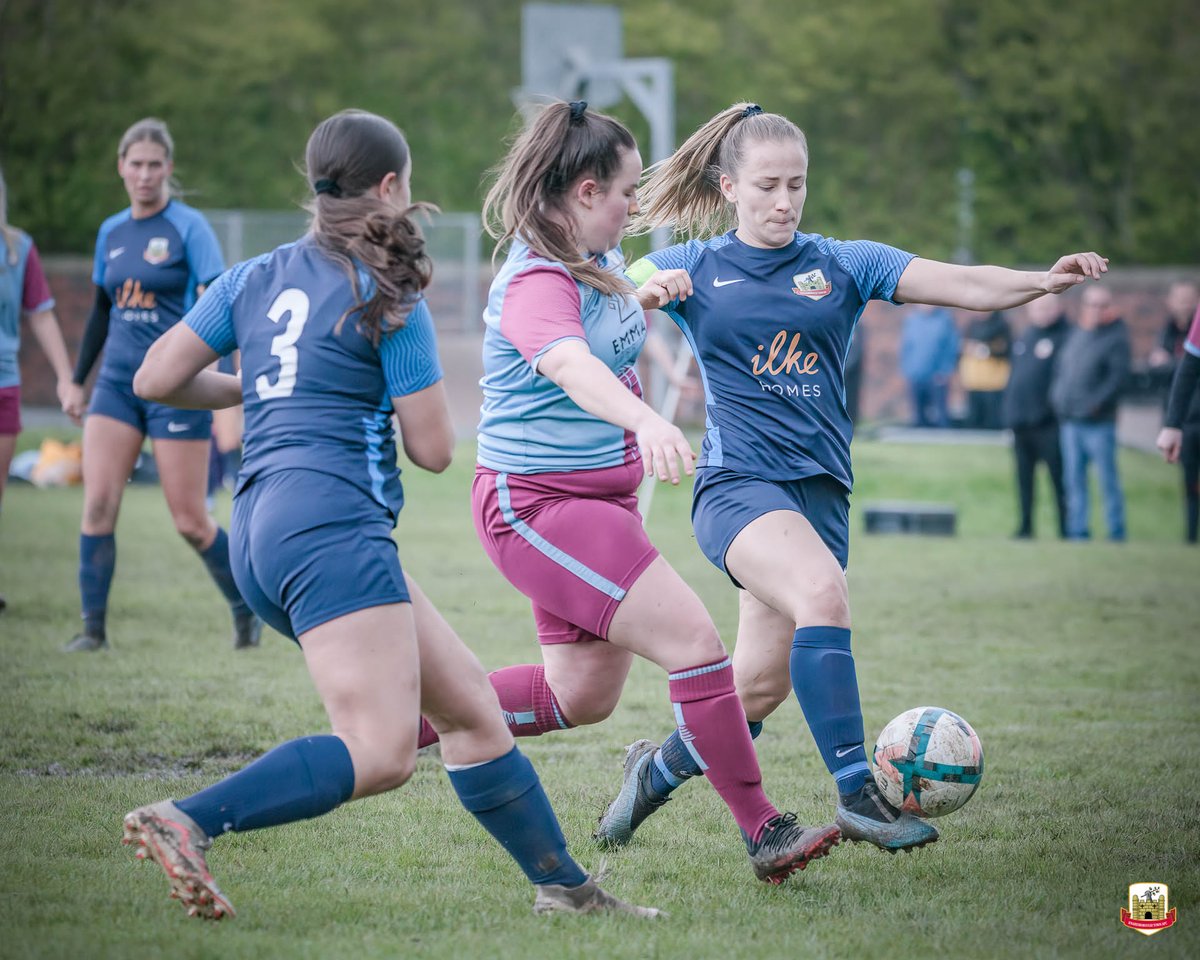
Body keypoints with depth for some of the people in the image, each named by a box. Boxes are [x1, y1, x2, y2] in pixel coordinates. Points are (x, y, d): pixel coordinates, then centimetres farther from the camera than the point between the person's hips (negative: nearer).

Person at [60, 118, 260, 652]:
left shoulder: (188, 227, -6)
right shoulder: (111, 232, 11)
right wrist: (78, 380, 21)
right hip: (118, 381, 5)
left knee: (190, 522, -2)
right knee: (97, 504, -8)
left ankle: (246, 611, 19)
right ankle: (93, 628, 0)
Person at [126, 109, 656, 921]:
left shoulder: (255, 278, 15)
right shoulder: (387, 299, -3)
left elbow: (155, 379, 12)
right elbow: (433, 448, -3)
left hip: (261, 532, 9)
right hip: (330, 525, -9)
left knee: (469, 703, 12)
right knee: (381, 754, -19)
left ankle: (562, 883, 14)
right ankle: (184, 822, -27)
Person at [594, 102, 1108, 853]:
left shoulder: (844, 265, 8)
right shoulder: (693, 268, 7)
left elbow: (961, 285, -4)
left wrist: (1043, 281, -22)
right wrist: (642, 292, -23)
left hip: (820, 489, 3)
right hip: (737, 481, -3)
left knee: (762, 684, 1)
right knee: (823, 592, -31)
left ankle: (659, 767, 29)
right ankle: (857, 793, -30)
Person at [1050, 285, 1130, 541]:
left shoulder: (1116, 337, -6)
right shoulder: (1077, 334, 15)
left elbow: (1119, 376, -14)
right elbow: (1061, 369, 22)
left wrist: (1096, 403, -18)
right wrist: (1057, 397, 8)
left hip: (1099, 423, -7)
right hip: (1070, 421, 7)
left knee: (1108, 478, -2)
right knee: (1074, 479, 7)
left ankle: (1117, 532, 4)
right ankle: (1078, 530, 12)